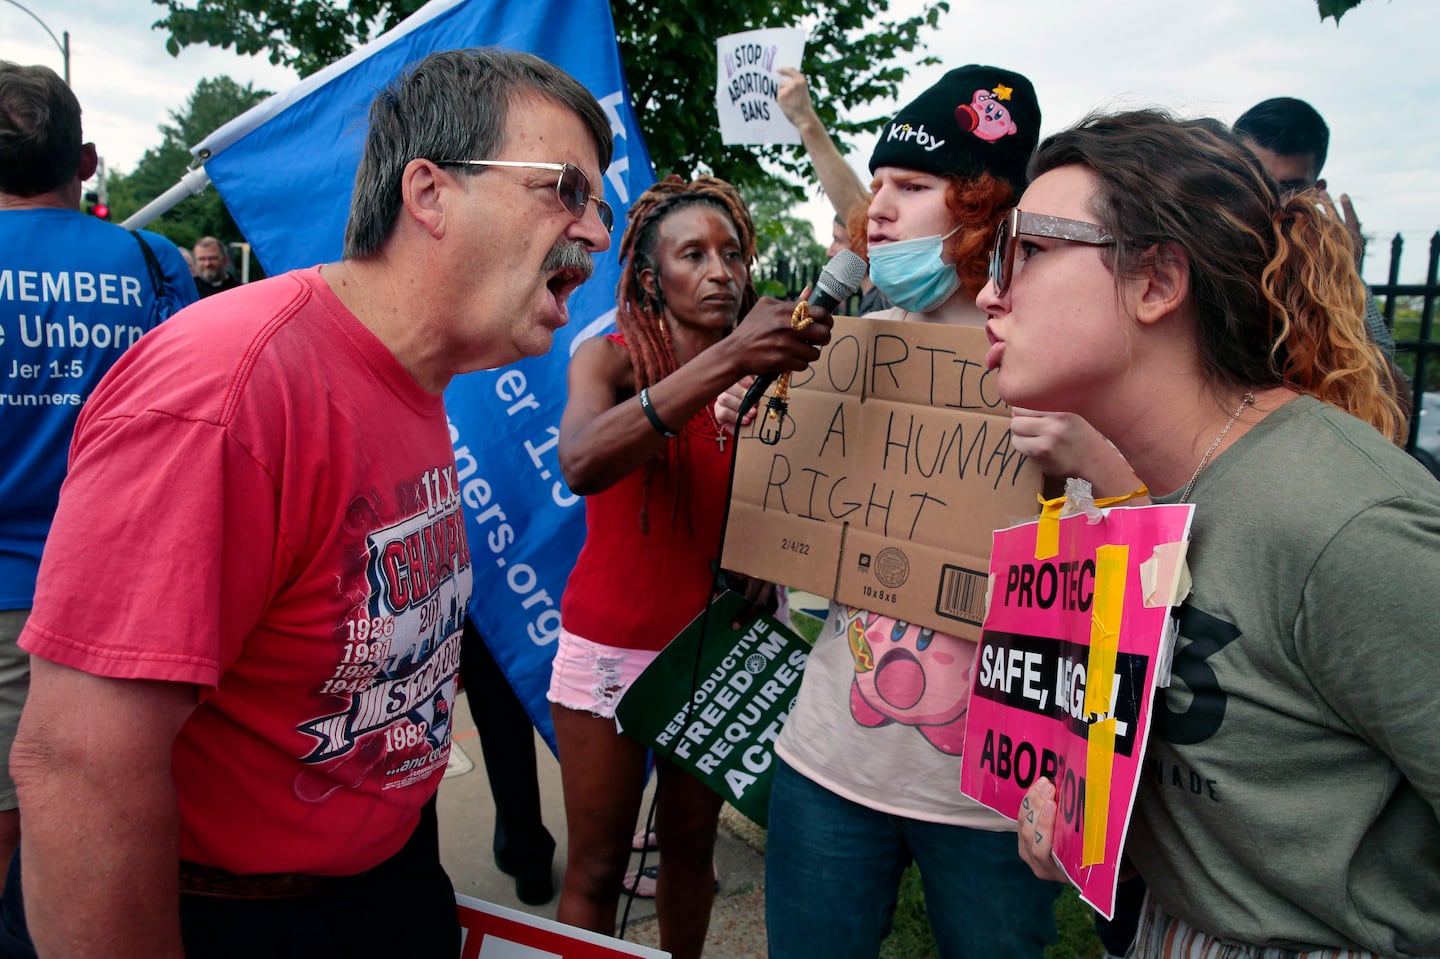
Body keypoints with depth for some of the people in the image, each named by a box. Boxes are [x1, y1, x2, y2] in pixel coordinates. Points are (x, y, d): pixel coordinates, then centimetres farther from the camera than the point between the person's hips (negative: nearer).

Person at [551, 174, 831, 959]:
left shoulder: (763, 374, -1)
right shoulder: (608, 359, -8)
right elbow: (581, 463, -31)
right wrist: (728, 358, -38)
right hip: (612, 647, -2)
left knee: (691, 840, 17)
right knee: (597, 865, 5)